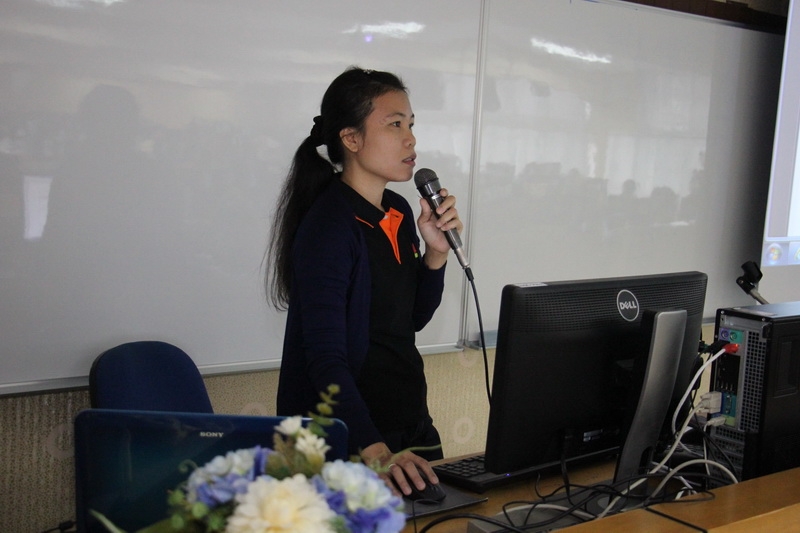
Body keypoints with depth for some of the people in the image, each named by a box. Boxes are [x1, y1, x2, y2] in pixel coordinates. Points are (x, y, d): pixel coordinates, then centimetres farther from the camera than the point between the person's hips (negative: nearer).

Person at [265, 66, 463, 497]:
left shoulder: (399, 213, 5)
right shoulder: (328, 227, -20)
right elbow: (326, 357, -26)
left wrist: (436, 252, -4)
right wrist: (375, 452, -37)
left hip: (409, 421, 8)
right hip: (346, 433, -8)